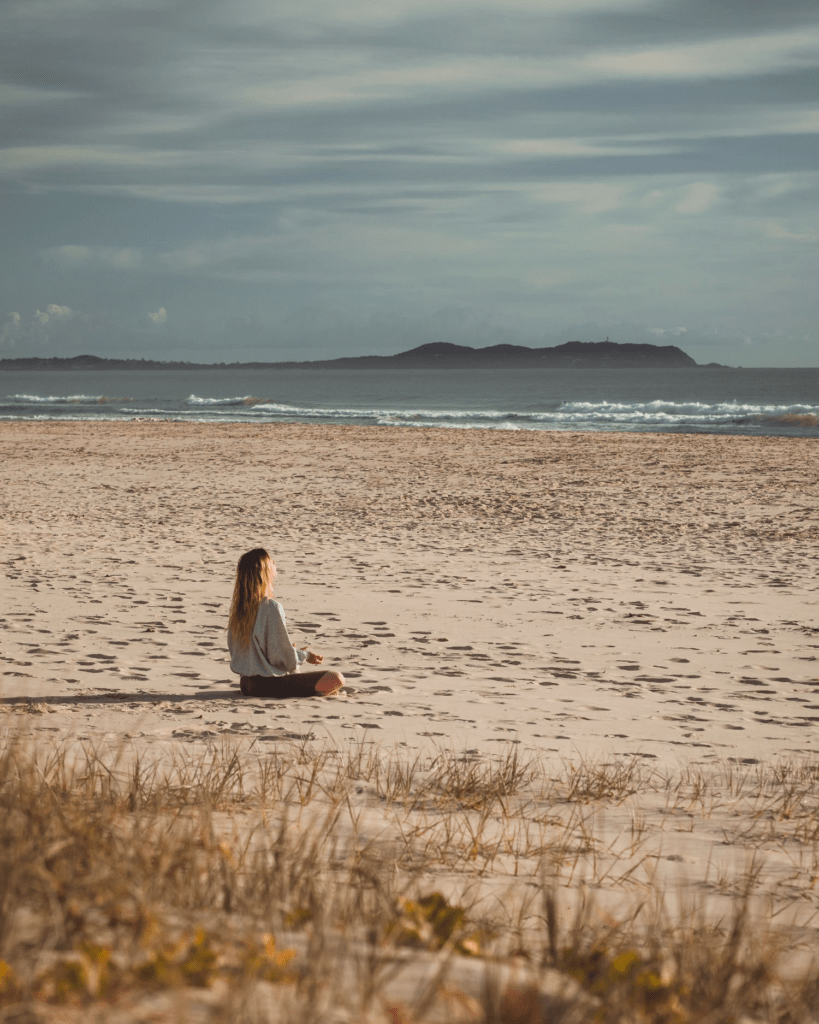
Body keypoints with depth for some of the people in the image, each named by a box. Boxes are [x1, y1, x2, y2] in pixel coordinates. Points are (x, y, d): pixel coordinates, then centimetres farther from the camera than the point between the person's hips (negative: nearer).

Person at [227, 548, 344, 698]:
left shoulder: (237, 606, 5)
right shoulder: (271, 607, -19)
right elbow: (283, 656, -16)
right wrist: (305, 656, 6)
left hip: (246, 684, 8)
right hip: (267, 684, -8)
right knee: (336, 679, -13)